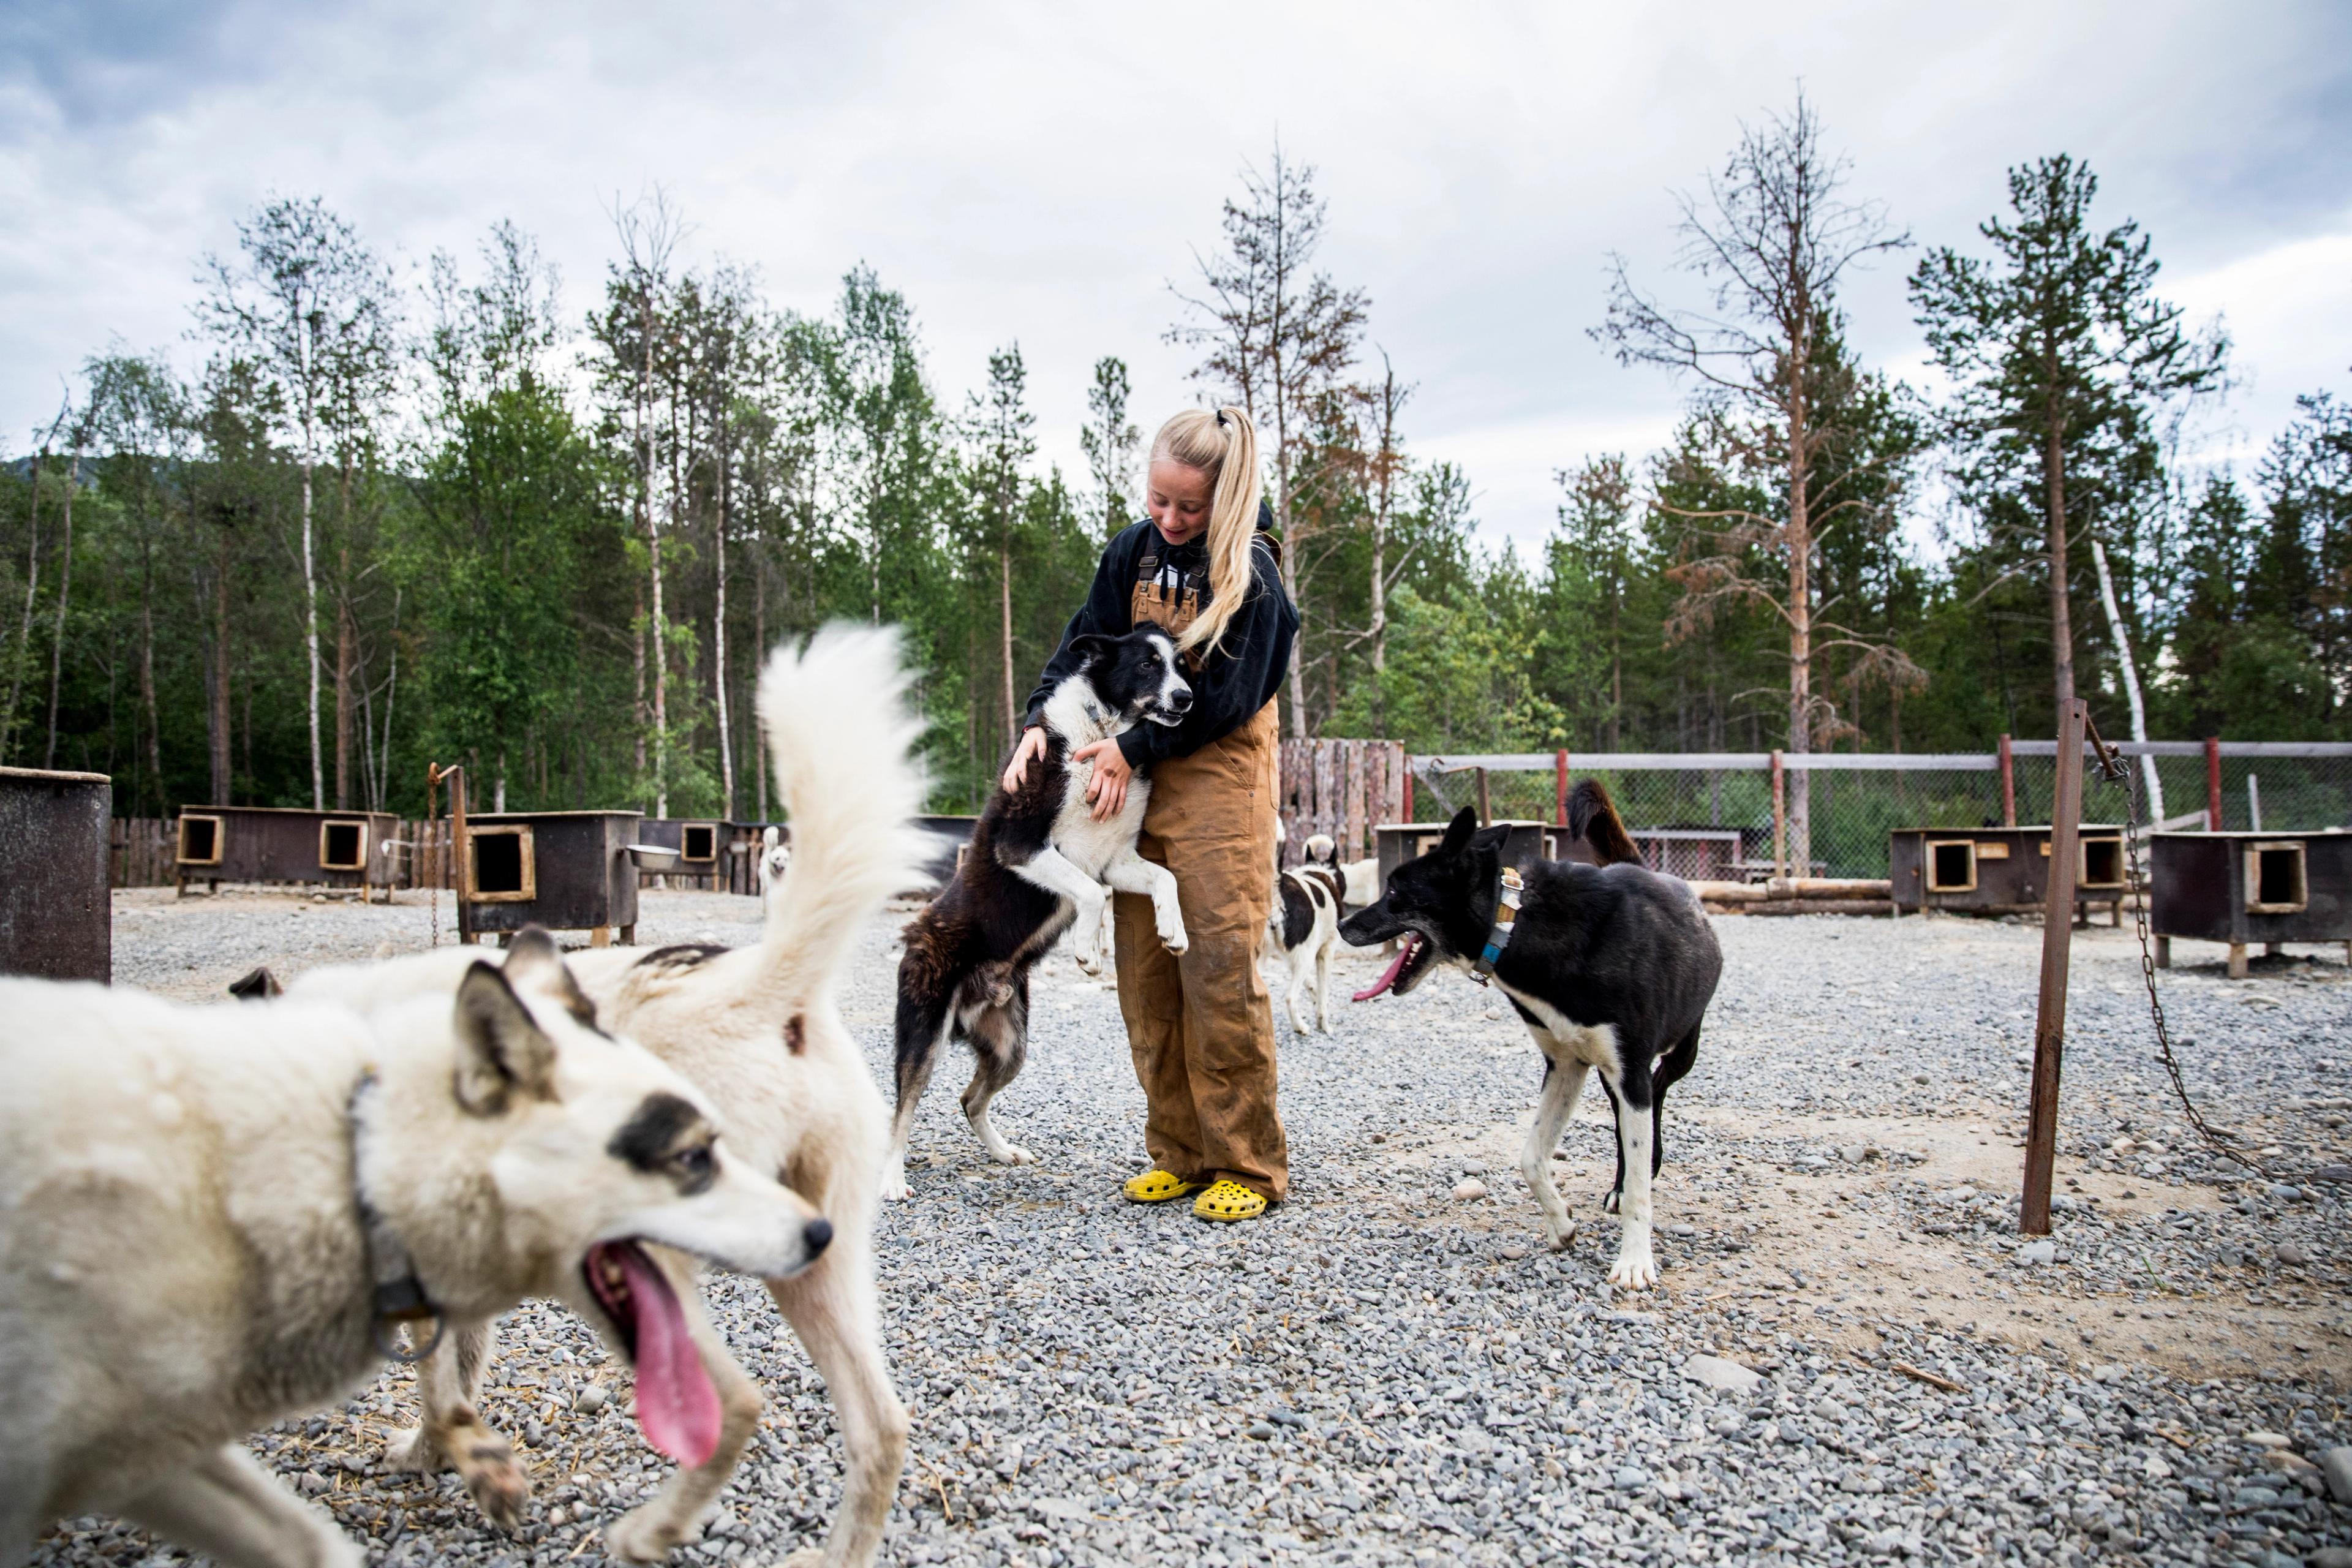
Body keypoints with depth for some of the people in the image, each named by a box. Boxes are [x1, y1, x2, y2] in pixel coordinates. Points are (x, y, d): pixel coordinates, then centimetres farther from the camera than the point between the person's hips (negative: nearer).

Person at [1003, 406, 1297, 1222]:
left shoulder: (1249, 571, -11)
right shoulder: (1133, 551, 8)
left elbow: (1225, 697, -13)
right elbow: (1085, 643, 9)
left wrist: (1132, 749, -15)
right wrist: (1041, 720, -7)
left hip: (1219, 776, -6)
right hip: (1136, 776, 6)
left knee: (1220, 969, -8)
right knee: (1145, 973, 5)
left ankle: (1247, 1164, 3)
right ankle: (1179, 1153, 15)